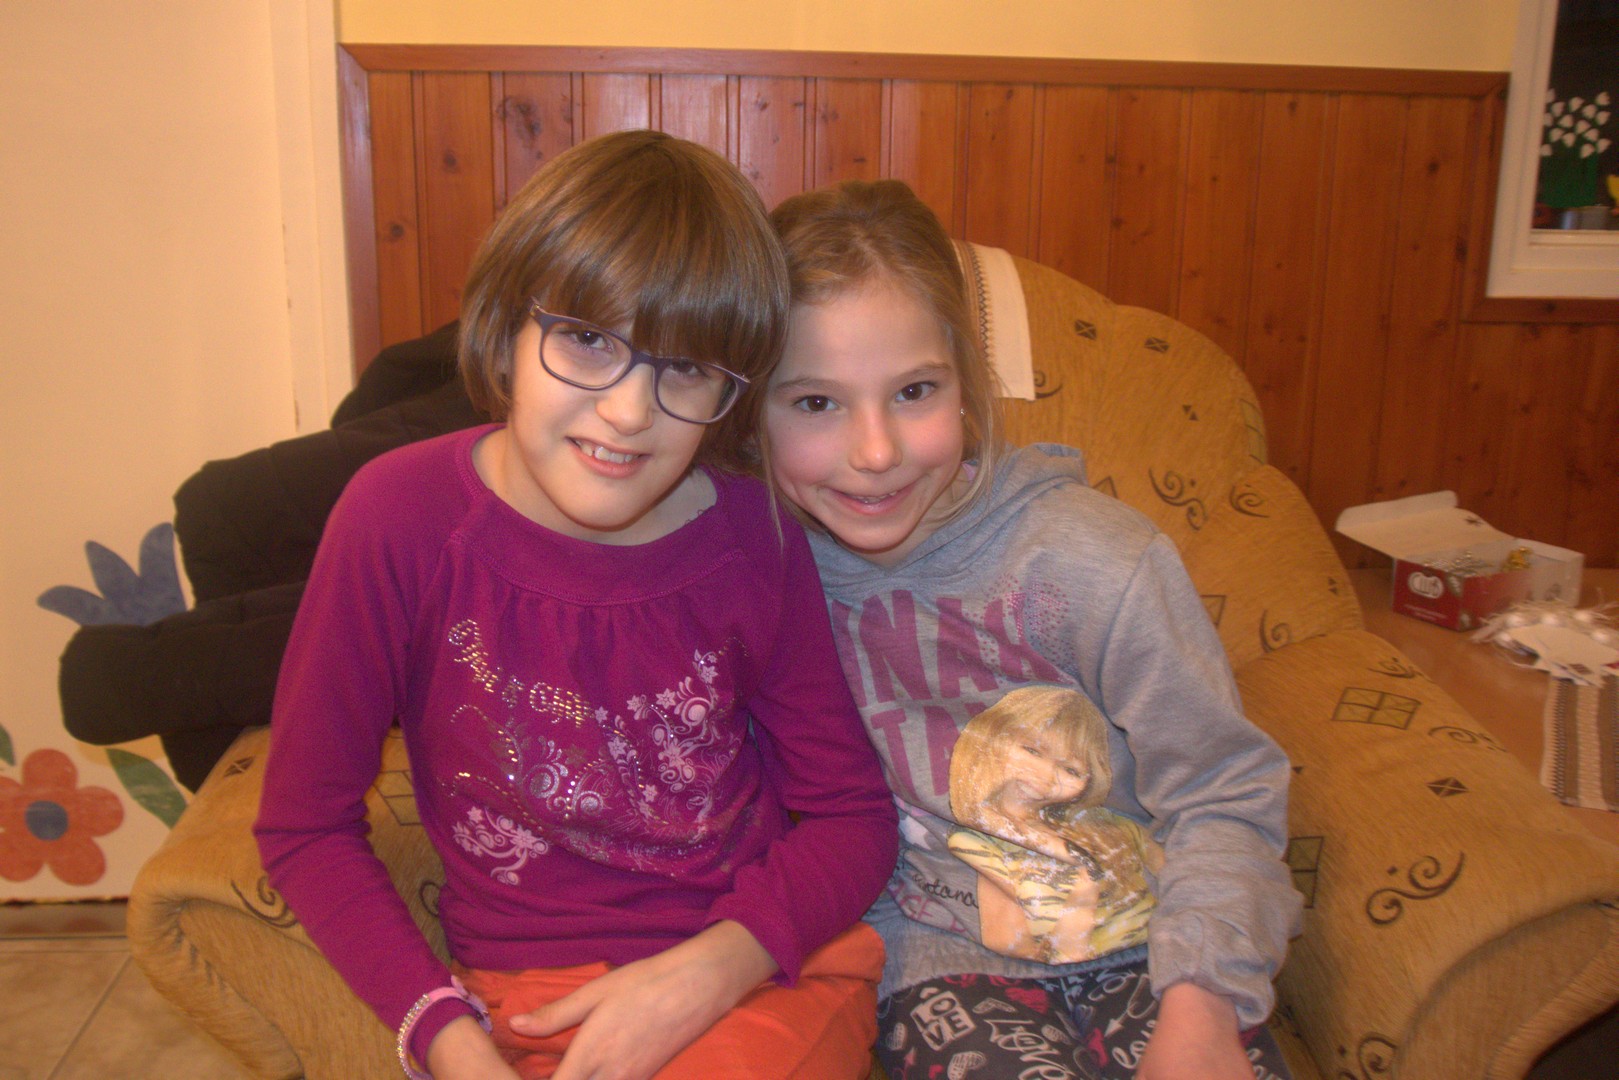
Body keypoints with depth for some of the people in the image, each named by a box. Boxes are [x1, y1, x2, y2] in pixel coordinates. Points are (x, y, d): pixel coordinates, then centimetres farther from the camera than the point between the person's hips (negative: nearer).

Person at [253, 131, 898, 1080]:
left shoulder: (755, 537, -7)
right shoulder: (404, 514, -11)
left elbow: (854, 816, 2)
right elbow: (305, 824, -1)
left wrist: (706, 972, -14)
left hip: (768, 970, 2)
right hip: (535, 1001, -1)